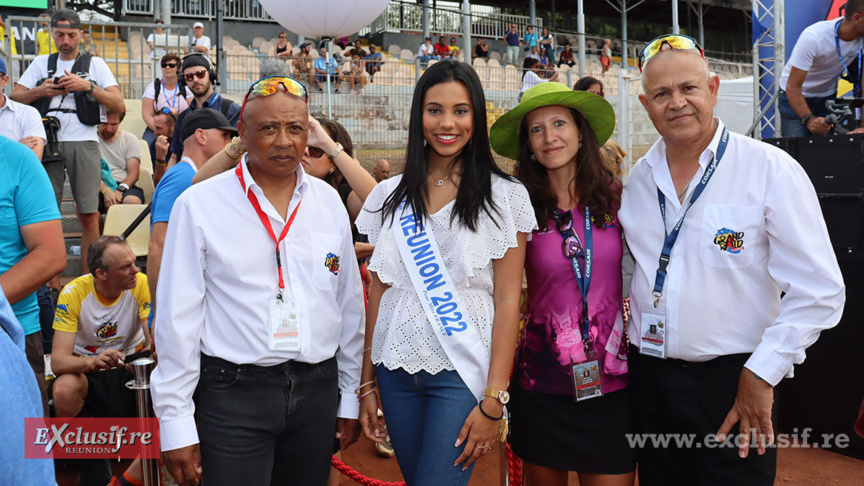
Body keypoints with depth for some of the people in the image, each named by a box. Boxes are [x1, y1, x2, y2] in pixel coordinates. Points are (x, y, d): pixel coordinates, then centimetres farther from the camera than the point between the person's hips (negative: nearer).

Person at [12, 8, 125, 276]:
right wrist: (41, 91, -1)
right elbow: (14, 98, 16)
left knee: (88, 215, -6)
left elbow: (119, 106, 2)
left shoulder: (95, 64, 11)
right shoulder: (40, 63, 19)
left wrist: (87, 86, -9)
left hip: (83, 142, -2)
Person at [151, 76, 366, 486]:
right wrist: (175, 423, -5)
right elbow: (178, 317, -5)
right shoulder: (199, 205, -6)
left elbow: (349, 304, 10)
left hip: (317, 389, 4)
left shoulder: (329, 202, 5)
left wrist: (349, 398, 11)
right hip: (234, 391, -3)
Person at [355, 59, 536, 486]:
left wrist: (493, 399, -11)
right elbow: (378, 292, 9)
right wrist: (367, 382, 7)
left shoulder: (505, 197, -4)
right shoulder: (389, 195, 7)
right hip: (397, 369, 4)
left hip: (462, 372, -3)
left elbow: (507, 300, -7)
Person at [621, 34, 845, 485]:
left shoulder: (772, 170, -9)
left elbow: (819, 291, -11)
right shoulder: (636, 178, 5)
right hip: (650, 378, 4)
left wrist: (761, 374, -11)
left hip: (735, 384, -4)